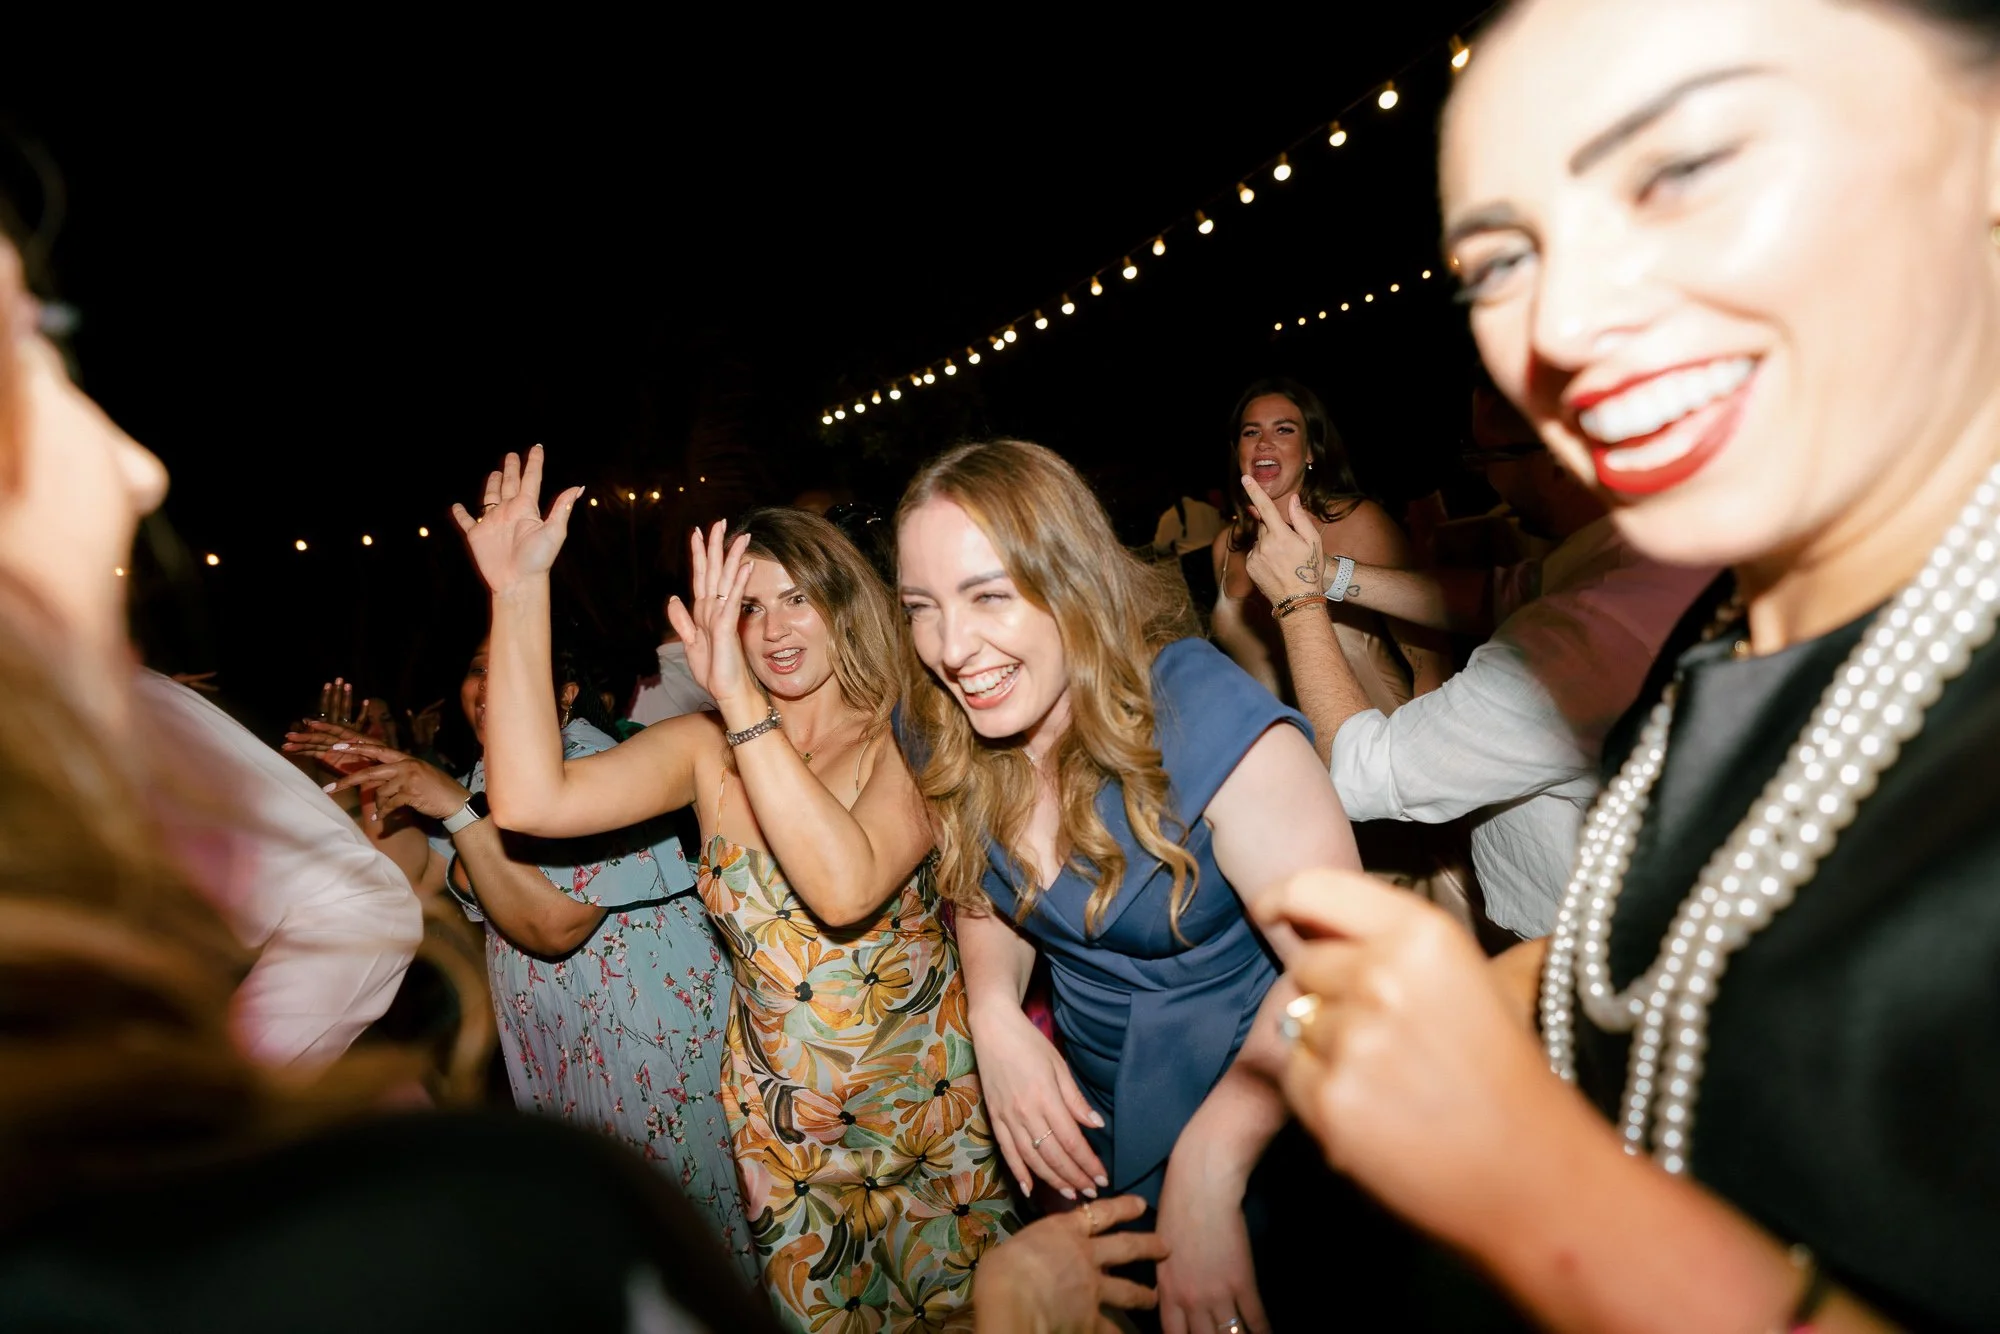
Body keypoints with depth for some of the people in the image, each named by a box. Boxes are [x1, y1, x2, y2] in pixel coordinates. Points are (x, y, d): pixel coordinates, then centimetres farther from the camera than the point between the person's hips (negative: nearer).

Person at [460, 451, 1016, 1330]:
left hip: (932, 1107, -2)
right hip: (784, 1128, 3)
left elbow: (847, 889, -34)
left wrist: (742, 702, -36)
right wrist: (519, 593, -23)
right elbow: (529, 800, -20)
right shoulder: (707, 748, -6)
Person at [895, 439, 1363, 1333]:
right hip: (1092, 1130, 5)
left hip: (1260, 1130, -5)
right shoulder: (945, 735, -11)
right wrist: (994, 1015, -15)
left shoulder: (1202, 715, -28)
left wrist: (1210, 1166, -36)